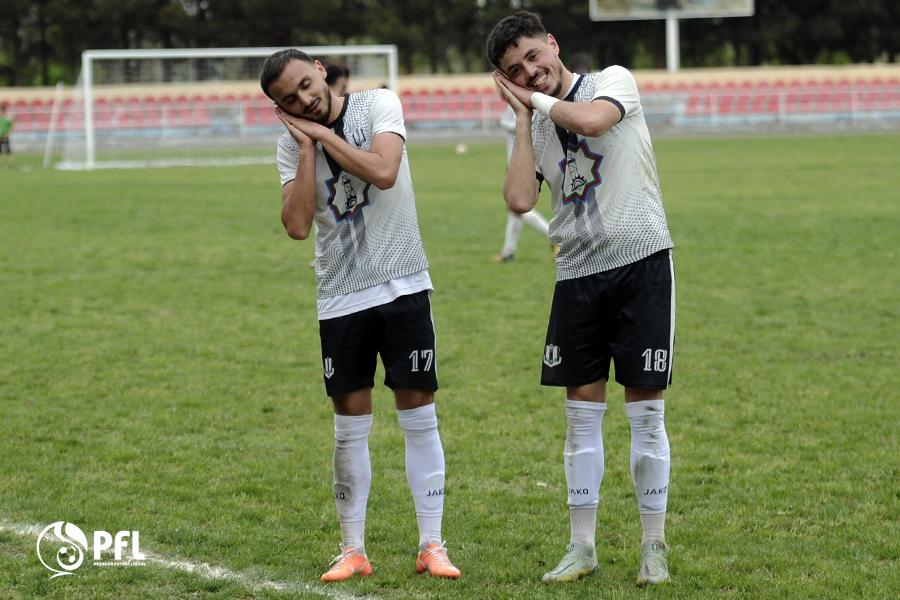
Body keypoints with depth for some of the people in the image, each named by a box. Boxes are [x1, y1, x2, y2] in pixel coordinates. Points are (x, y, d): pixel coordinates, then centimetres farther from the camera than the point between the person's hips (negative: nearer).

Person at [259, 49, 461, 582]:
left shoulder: (378, 104, -6)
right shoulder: (293, 144, 1)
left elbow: (383, 172, -24)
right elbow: (297, 225, -11)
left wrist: (324, 133, -15)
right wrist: (308, 146, -12)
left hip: (403, 285, -2)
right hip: (341, 297, 3)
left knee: (419, 416, 0)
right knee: (351, 424, 6)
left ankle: (432, 544, 7)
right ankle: (353, 550, 14)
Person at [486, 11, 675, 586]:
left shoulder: (614, 80, -1)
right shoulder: (534, 128, 10)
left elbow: (591, 119, -24)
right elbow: (520, 199, -6)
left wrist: (538, 100, -8)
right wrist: (523, 116, -1)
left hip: (642, 263, -5)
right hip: (578, 275, 5)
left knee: (646, 412, -1)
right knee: (582, 413, 6)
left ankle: (654, 546, 8)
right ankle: (582, 547, 15)